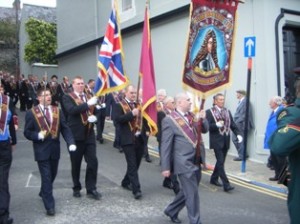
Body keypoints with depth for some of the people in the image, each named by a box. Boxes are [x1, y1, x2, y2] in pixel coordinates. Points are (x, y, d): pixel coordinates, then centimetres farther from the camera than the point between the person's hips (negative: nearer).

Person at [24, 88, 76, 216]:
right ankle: (49, 206, 4)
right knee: (46, 178, -4)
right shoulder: (31, 113, -5)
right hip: (42, 150, -4)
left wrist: (71, 142, -14)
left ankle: (43, 193, 47)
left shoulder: (57, 111, 5)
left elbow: (65, 129, 0)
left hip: (55, 149, 4)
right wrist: (38, 135, -22)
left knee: (52, 175, 19)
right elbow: (27, 132, -3)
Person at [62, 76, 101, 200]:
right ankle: (76, 188, 25)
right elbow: (71, 110, -23)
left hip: (89, 134, 4)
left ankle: (91, 189, 9)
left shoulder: (88, 97, 12)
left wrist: (94, 117, -7)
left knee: (93, 162, 0)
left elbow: (93, 111, 17)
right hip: (76, 135, -4)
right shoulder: (67, 97, -4)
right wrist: (87, 104, -30)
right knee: (76, 164, 9)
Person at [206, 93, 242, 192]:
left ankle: (214, 178, 31)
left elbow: (233, 125, 8)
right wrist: (216, 125, -26)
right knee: (220, 162, -8)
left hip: (226, 141, 6)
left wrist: (238, 134, -7)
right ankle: (226, 184, -9)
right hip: (216, 141, -6)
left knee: (221, 161, 14)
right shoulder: (209, 112, -4)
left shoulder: (227, 112, 13)